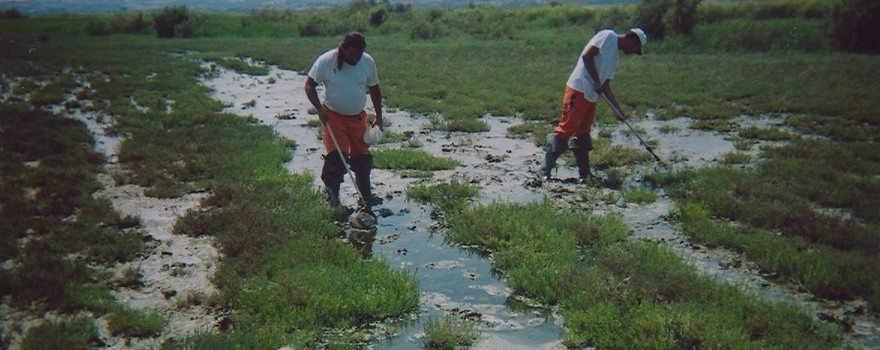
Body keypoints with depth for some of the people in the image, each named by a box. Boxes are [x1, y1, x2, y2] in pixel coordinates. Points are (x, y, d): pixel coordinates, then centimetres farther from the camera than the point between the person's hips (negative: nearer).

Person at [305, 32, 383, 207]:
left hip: (358, 117, 3)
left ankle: (366, 196, 22)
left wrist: (379, 117, 7)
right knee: (336, 157, -13)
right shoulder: (326, 61, -15)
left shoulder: (368, 62, -5)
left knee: (363, 158, 8)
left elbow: (374, 89, 8)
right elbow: (309, 85, -6)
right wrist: (320, 109, -19)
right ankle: (333, 198, 3)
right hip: (333, 116, -3)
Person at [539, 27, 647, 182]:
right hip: (578, 91, -10)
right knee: (565, 129, -10)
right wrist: (596, 81, -12)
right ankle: (546, 170, -6)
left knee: (582, 134, 11)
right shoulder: (608, 36, -2)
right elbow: (586, 55, -14)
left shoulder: (614, 57, 24)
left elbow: (605, 86, 23)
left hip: (592, 97, 10)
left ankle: (584, 175, 15)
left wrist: (618, 108, 20)